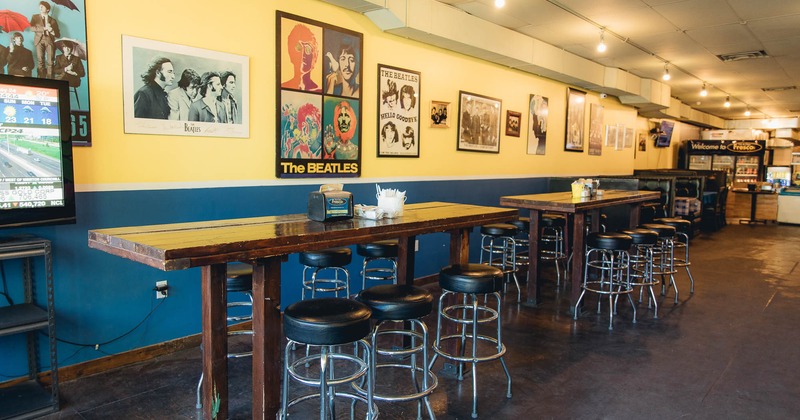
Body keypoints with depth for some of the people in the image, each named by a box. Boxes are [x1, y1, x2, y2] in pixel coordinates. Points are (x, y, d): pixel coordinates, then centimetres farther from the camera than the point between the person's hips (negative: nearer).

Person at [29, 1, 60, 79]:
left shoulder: (53, 20, 16)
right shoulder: (35, 17, 16)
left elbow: (58, 35, 11)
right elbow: (32, 28, 0)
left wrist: (51, 30, -10)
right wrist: (44, 28, -11)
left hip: (50, 40, 0)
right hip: (39, 40, 0)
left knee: (50, 62, -11)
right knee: (40, 61, -9)